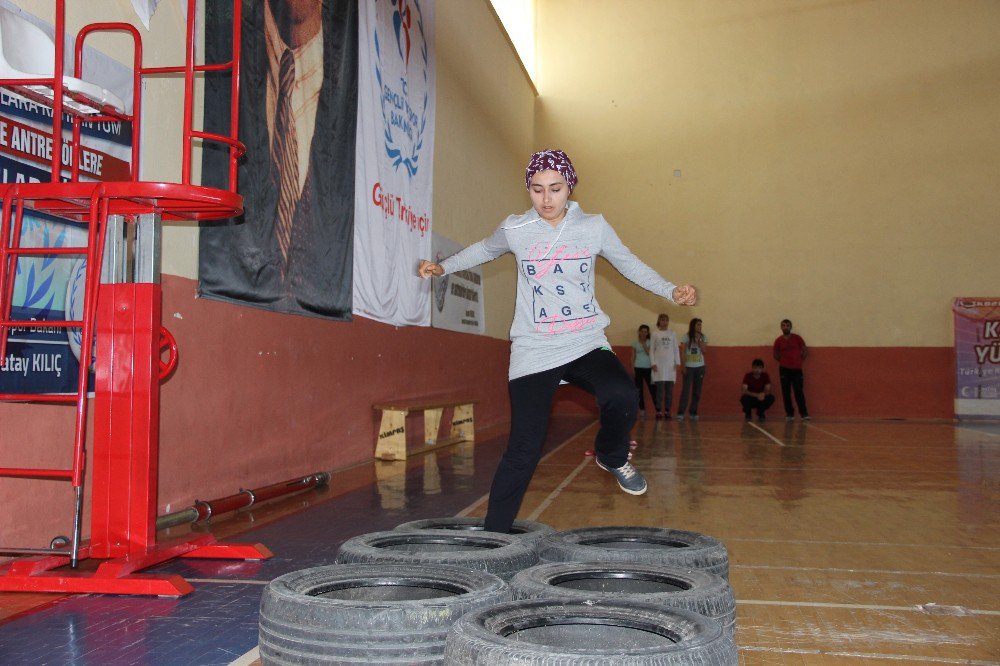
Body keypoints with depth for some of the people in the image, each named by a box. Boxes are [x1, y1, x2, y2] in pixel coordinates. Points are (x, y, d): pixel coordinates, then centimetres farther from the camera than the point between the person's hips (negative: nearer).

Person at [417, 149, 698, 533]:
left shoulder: (594, 227, 2)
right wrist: (444, 267, 14)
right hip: (533, 353, -1)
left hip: (586, 344, 1)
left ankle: (612, 457, 5)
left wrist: (671, 292, 3)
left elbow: (630, 264, 14)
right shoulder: (514, 230, 0)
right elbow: (484, 250, 22)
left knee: (621, 396, -29)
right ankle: (493, 536, 10)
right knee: (523, 452, -5)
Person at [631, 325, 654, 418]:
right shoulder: (635, 342, 6)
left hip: (648, 368, -1)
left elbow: (649, 353, -11)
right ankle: (642, 410, 7)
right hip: (638, 368, 1)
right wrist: (632, 368, 0)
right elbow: (633, 356, 6)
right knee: (639, 390, 2)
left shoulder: (649, 342, 3)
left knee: (652, 389, -5)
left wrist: (643, 343, -13)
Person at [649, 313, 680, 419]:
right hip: (659, 364, -2)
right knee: (659, 388, -5)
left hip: (670, 364, 2)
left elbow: (676, 349, 10)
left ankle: (667, 411, 6)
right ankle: (658, 411, 0)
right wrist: (653, 363, -6)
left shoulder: (672, 334, 10)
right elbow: (652, 350, 4)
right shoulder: (655, 334, 6)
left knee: (669, 389, 0)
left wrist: (677, 363, 2)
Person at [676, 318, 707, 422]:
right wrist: (682, 365, -10)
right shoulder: (686, 337, -3)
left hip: (700, 366, 4)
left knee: (697, 390, 5)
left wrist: (699, 340, -10)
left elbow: (703, 351, -1)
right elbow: (682, 352, -4)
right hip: (689, 366, -4)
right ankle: (680, 413, -10)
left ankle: (693, 412, 13)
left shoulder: (703, 337, 7)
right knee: (686, 389, -9)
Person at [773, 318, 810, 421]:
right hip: (784, 369, 1)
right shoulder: (778, 340, 4)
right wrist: (783, 361, 6)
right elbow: (776, 355, 16)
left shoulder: (797, 338, 1)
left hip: (796, 369, -1)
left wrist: (799, 360, 4)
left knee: (799, 392, -5)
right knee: (786, 392, 1)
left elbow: (805, 351, 8)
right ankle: (789, 414, 8)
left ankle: (804, 413, -1)